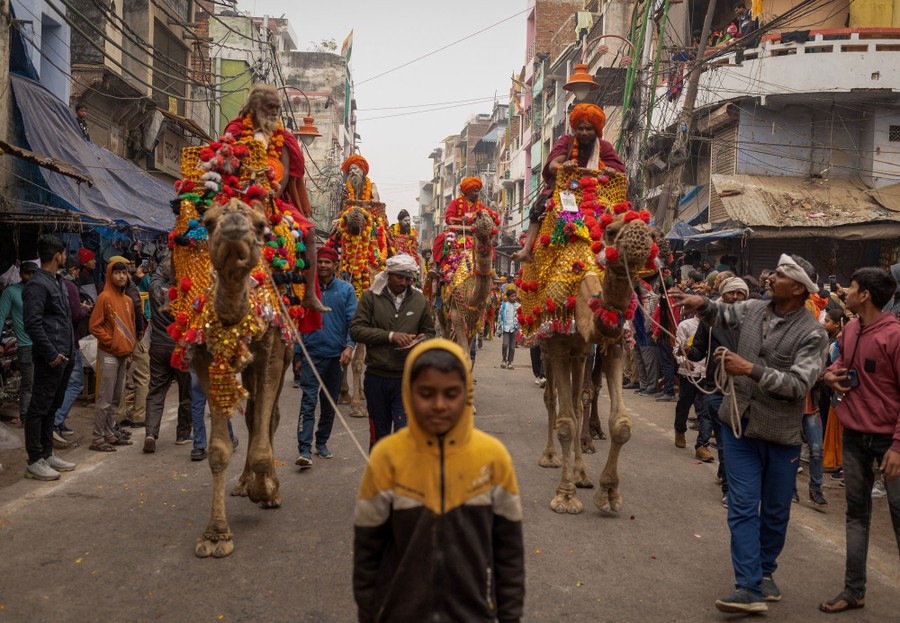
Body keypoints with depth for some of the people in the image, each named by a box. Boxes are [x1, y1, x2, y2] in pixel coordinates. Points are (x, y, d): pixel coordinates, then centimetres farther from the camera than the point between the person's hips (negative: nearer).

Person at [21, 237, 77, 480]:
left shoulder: (58, 282, 16)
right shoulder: (37, 285, -13)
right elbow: (32, 323, -20)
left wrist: (70, 349, 14)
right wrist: (51, 354, -19)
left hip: (63, 356, 10)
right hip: (50, 358, -10)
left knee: (52, 406, 16)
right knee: (39, 408, -2)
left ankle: (47, 454, 25)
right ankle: (34, 461, 4)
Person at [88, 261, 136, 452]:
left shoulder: (128, 300, 13)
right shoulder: (105, 297, -9)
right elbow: (95, 326, -13)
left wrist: (129, 348, 13)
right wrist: (111, 342, -13)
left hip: (123, 355, 7)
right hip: (109, 355, -7)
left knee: (115, 399, 12)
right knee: (105, 399, -5)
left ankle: (110, 434, 20)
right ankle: (98, 439, 0)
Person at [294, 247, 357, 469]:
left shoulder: (346, 290, 2)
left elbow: (353, 321, -2)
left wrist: (349, 346, -15)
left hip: (336, 354, 2)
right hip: (312, 353, -2)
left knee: (330, 403, 13)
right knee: (308, 402, -10)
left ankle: (322, 442, 28)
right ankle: (304, 450, -11)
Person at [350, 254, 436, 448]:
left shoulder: (420, 301, 5)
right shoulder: (371, 296, -1)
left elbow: (429, 332, 16)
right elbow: (355, 330, -8)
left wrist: (418, 342, -8)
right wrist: (390, 335, -17)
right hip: (376, 376, 0)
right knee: (378, 434, 14)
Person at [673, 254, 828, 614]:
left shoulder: (812, 334, -12)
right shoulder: (753, 310, 2)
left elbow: (798, 385, -21)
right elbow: (722, 315, 24)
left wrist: (751, 369, -28)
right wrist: (702, 304, 4)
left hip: (780, 434, -3)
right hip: (739, 426, 3)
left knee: (775, 511, 14)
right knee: (743, 508, -1)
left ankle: (765, 571, 36)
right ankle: (749, 588, 1)